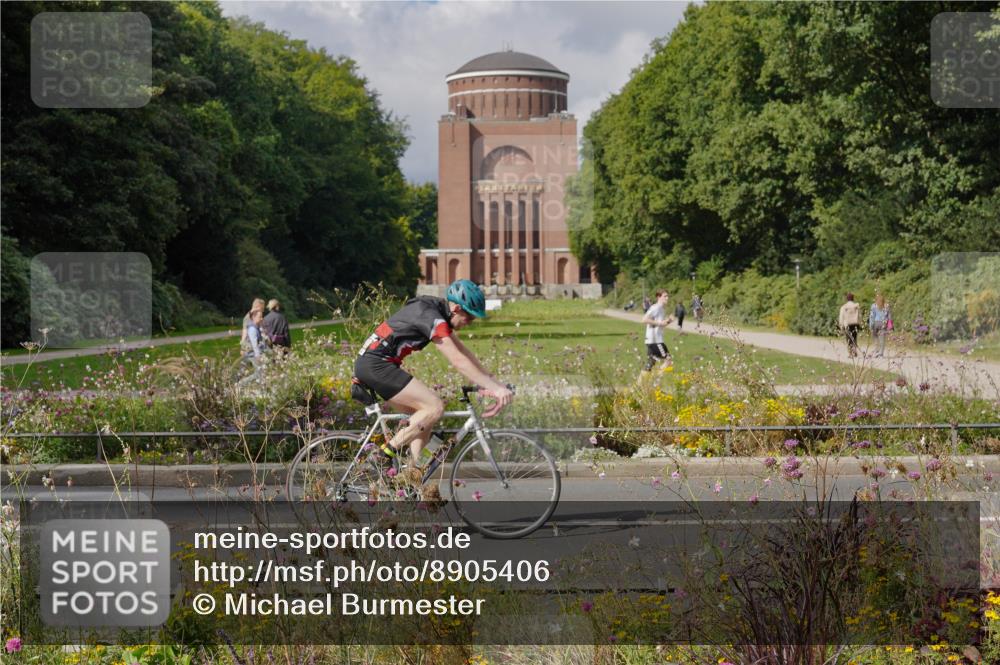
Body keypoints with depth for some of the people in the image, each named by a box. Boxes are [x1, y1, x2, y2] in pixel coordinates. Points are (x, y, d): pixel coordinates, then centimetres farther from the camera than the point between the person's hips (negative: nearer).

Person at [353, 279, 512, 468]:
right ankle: (388, 453, -10)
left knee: (424, 413, 10)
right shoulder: (431, 318, -18)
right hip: (375, 365, -10)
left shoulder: (437, 313, 12)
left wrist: (494, 382, 8)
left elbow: (464, 353, 14)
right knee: (435, 407, -15)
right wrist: (494, 388, -26)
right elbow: (458, 361, -24)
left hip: (369, 364, 10)